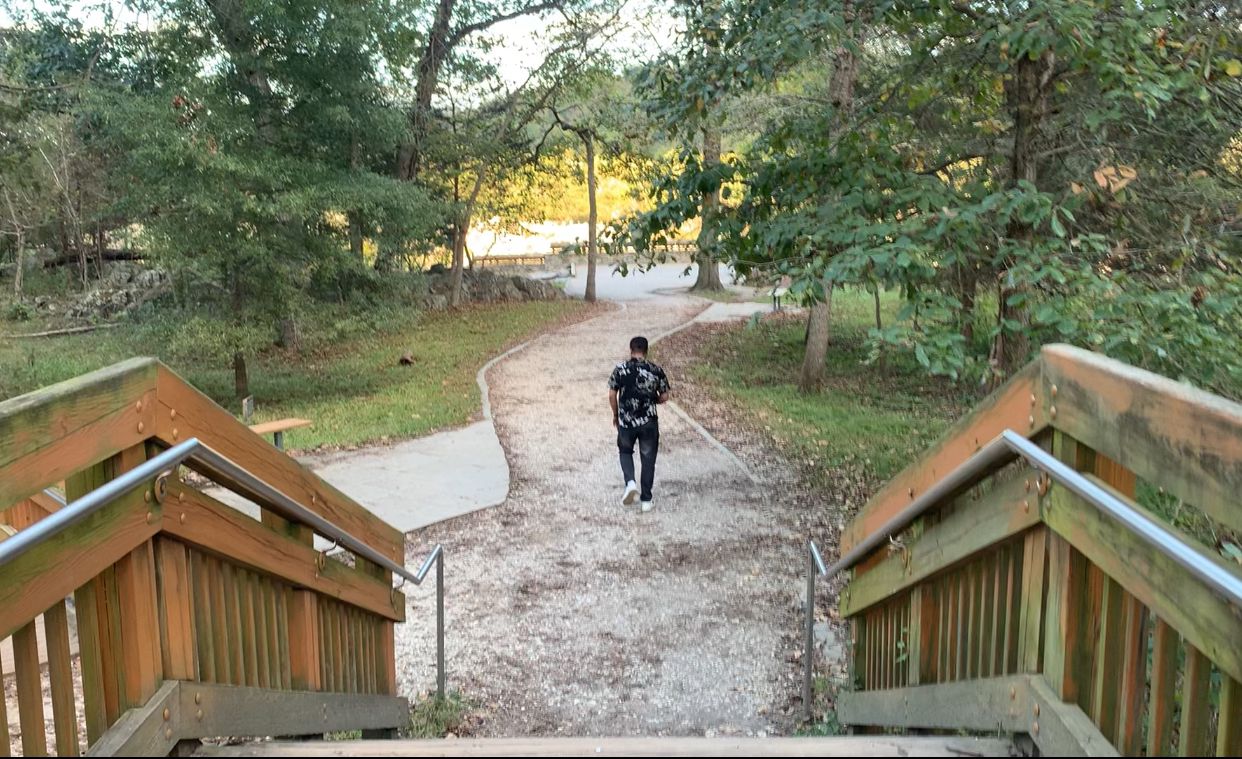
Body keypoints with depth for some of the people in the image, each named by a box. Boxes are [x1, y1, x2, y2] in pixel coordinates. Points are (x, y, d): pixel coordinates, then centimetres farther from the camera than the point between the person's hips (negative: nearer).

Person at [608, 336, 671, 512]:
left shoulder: (620, 369, -5)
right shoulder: (656, 370, -3)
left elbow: (612, 395, -3)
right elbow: (664, 397, 1)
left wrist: (615, 414, 12)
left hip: (626, 421, 0)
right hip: (649, 422, 0)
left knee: (625, 451, 24)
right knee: (648, 459, 12)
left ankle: (630, 482, 0)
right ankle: (646, 500, 14)